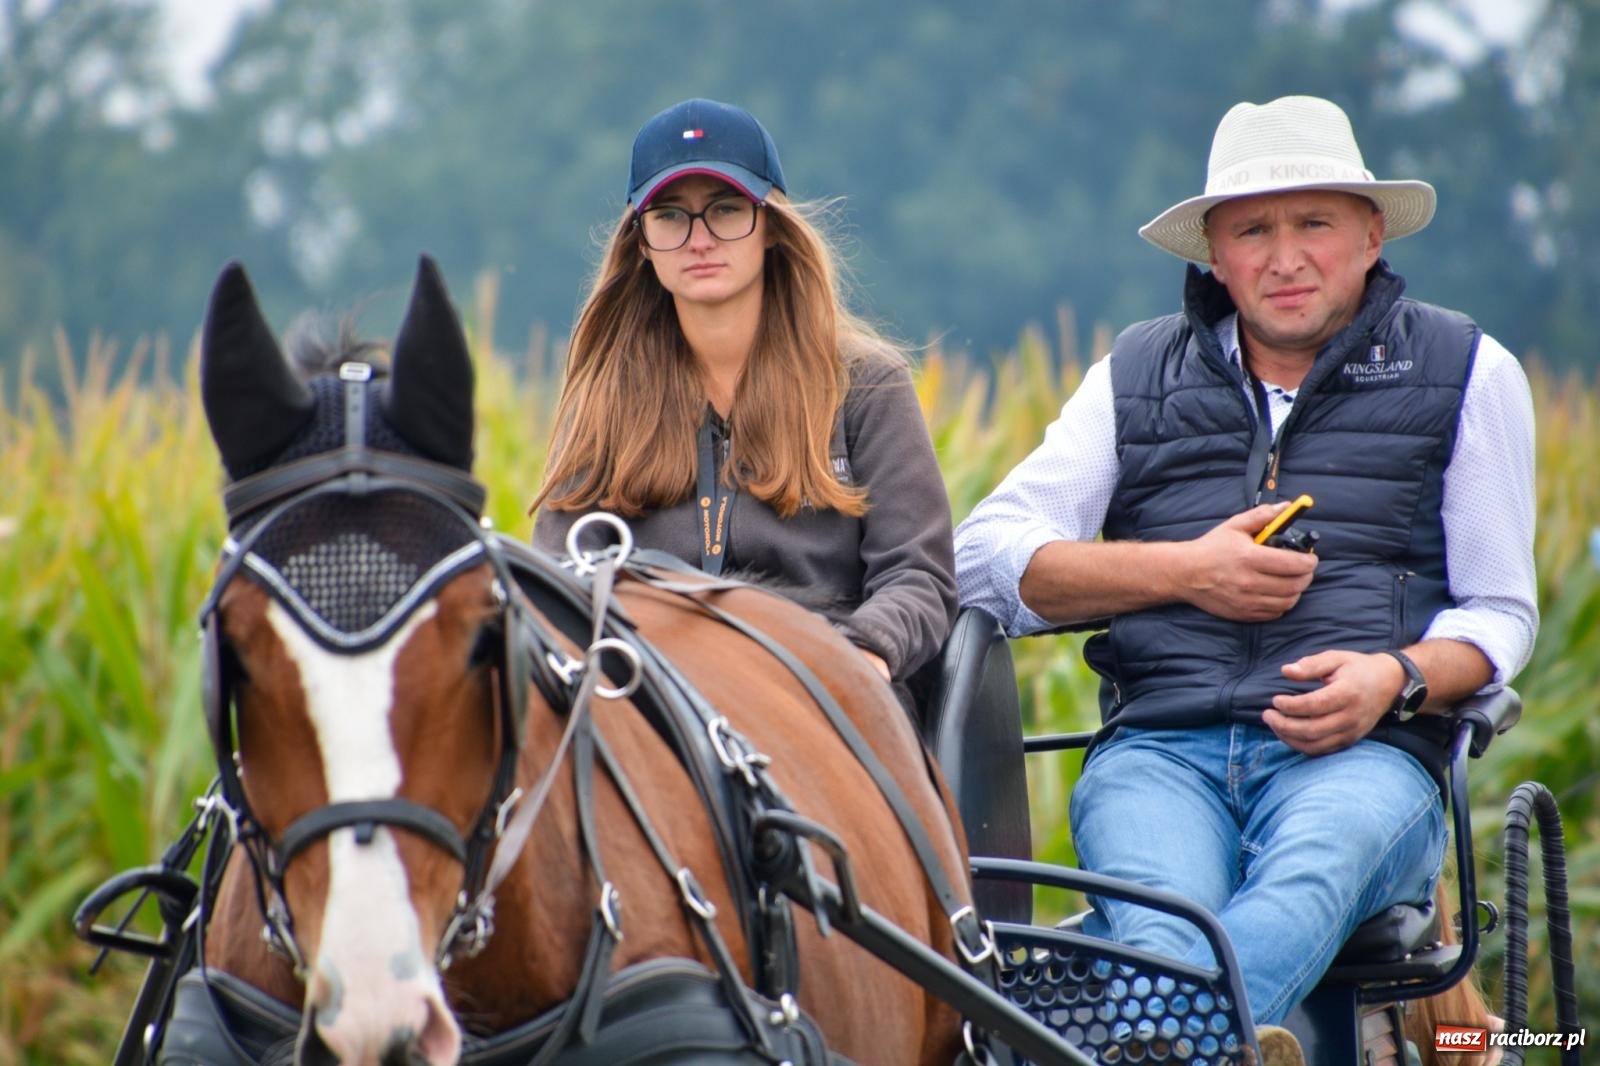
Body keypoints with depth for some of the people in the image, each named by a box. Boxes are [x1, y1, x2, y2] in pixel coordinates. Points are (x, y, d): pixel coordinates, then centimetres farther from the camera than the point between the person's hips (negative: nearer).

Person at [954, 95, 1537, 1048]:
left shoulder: (1466, 374, 16)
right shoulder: (1140, 375, 21)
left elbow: (1499, 610, 16)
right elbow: (986, 557, 14)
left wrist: (1395, 677, -7)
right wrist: (1183, 570, -1)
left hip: (1357, 753, -2)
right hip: (1158, 745, 2)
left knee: (1303, 884, -40)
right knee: (1159, 927, -35)